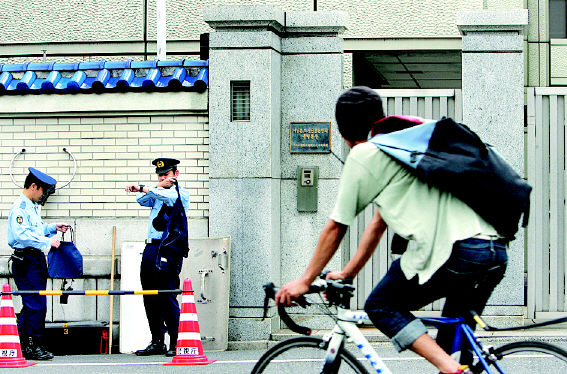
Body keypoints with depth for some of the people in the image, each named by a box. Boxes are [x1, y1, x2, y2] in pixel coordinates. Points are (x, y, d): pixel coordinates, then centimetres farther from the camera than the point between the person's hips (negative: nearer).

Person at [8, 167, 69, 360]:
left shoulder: (32, 207, 20)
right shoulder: (20, 207, -12)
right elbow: (23, 234, -23)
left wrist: (52, 228, 19)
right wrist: (48, 241, -20)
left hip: (36, 259, 10)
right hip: (27, 261, -10)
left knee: (31, 304, 11)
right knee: (36, 304, -11)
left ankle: (23, 346, 16)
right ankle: (34, 346, -7)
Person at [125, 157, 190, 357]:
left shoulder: (181, 193, 1)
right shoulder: (157, 193, 21)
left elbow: (167, 197, -19)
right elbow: (142, 200, 3)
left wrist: (142, 188, -25)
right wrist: (157, 187, -10)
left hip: (168, 249, -7)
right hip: (151, 248, 7)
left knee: (168, 297, -10)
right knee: (150, 297, 7)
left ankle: (175, 344, -4)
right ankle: (157, 342, 13)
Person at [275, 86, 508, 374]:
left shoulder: (363, 156, 6)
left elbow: (335, 228, 10)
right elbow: (378, 224, 37)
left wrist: (305, 281, 20)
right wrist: (346, 274, 42)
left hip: (452, 251, -8)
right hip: (497, 253, 8)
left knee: (380, 307, 11)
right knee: (454, 341, 25)